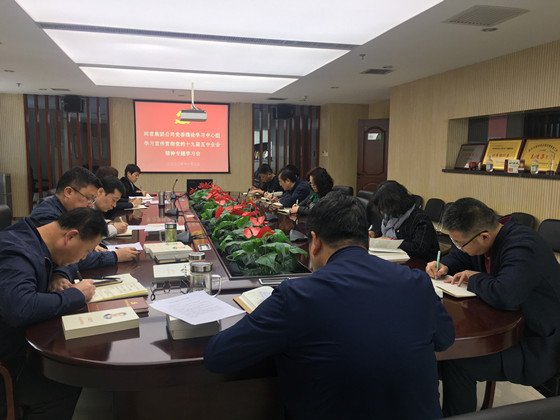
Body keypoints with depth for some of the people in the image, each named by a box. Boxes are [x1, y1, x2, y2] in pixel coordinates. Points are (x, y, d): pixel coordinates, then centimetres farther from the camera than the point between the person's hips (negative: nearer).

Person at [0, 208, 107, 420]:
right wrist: (75, 295, -28)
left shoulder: (36, 242, 4)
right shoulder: (19, 253, -27)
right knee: (63, 391, -18)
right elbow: (19, 309, -43)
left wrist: (55, 277, 2)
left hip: (17, 343, 10)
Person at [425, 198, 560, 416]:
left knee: (456, 363, -22)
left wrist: (474, 278, -21)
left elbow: (503, 295, -41)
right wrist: (444, 266, -2)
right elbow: (459, 256, 20)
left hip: (539, 346, -9)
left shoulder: (523, 246, -28)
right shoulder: (484, 233, -1)